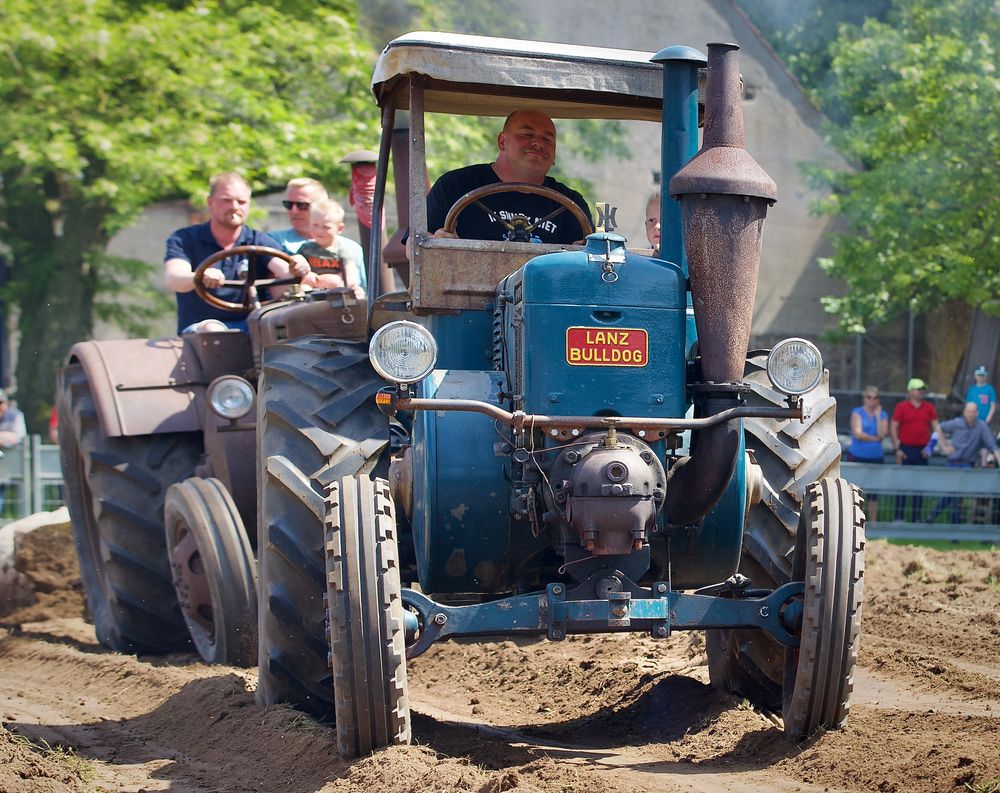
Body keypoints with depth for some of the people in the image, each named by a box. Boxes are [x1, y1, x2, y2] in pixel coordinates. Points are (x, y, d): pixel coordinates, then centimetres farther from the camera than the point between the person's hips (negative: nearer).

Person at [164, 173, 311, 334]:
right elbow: (172, 279, -15)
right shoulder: (183, 239, 4)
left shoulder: (260, 241, 11)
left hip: (251, 326, 2)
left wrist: (295, 270, -35)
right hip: (200, 327, -2)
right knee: (212, 330, -36)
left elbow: (282, 268, -8)